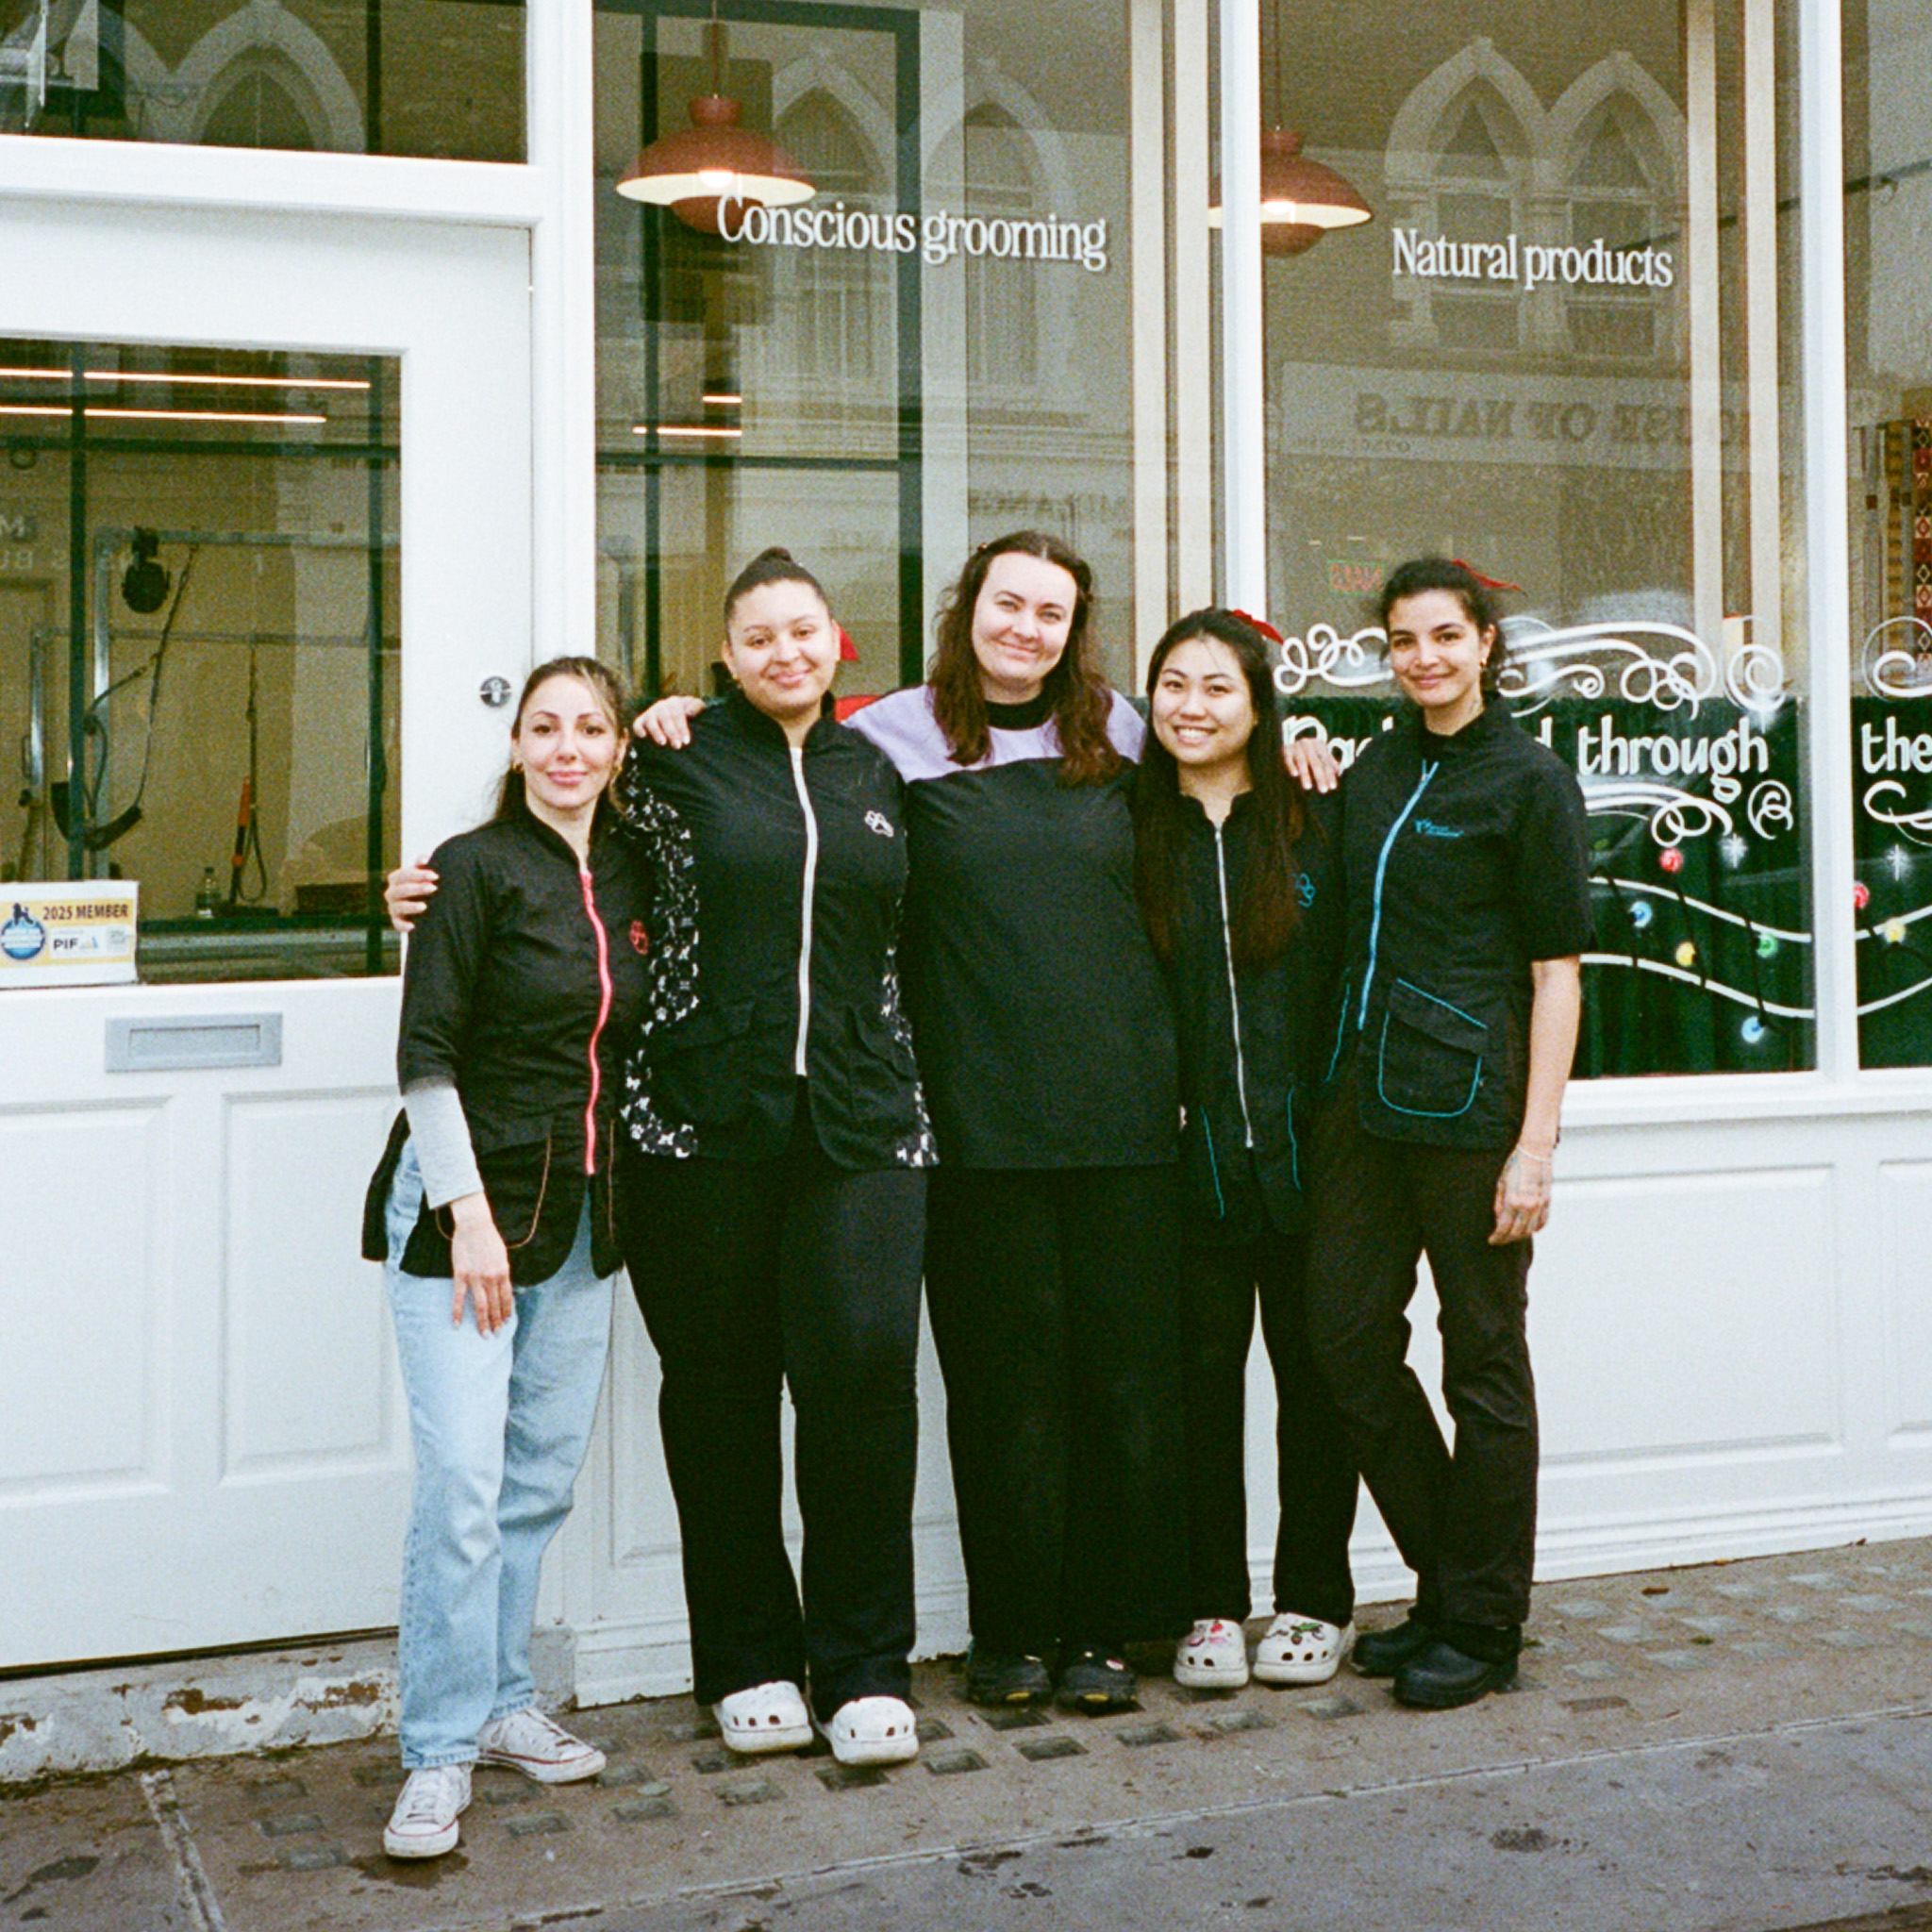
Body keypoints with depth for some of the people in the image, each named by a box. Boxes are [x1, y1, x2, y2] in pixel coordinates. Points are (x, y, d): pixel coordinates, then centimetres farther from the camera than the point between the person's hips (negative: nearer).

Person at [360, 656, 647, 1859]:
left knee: (544, 1477, 11)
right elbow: (427, 1053, -11)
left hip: (581, 1215, 6)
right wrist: (468, 1214, -15)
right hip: (465, 1200, -6)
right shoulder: (476, 868, -7)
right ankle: (441, 1751, 1)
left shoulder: (631, 874, 8)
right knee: (463, 1481, -8)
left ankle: (502, 1704, 25)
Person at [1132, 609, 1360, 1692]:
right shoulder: (1135, 831, 5)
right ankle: (1213, 1604, 17)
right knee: (1202, 1371, 6)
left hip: (1304, 1150, -1)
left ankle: (1317, 1601, 20)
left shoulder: (1312, 827, 2)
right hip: (1189, 1155, 1)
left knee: (1312, 1368, 7)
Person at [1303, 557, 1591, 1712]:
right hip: (1367, 1090, 6)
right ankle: (1449, 1586, 23)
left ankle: (1483, 1627, 15)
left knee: (1484, 1357, 3)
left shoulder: (1529, 781, -4)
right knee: (1347, 1338, 6)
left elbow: (1556, 971, -7)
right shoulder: (1374, 772, 14)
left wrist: (1535, 1142, -13)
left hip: (1471, 1096, -6)